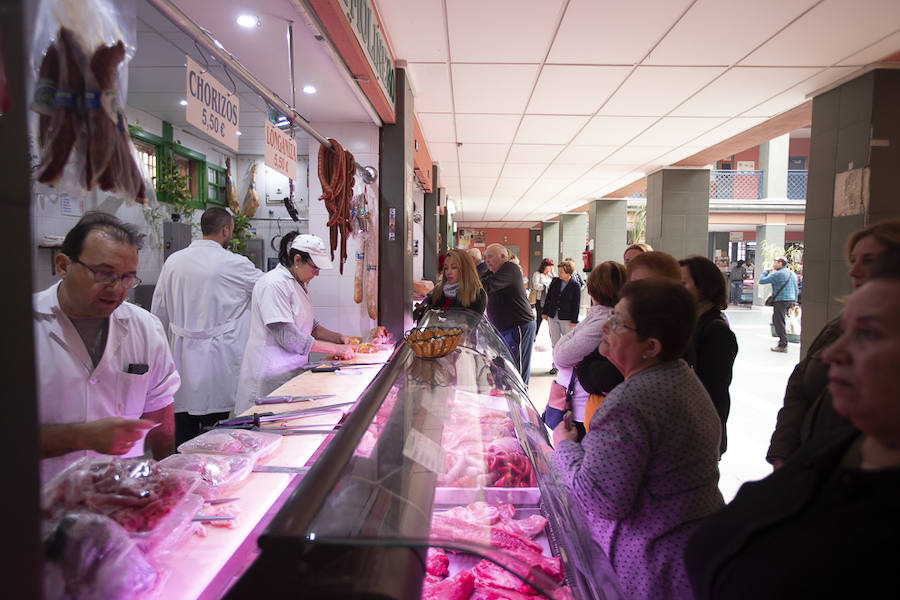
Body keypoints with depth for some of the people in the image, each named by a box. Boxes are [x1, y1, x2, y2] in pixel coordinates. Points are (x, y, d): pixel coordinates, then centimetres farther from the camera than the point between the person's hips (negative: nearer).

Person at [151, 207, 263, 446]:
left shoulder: (173, 261, 5)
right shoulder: (234, 264, -11)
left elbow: (159, 312, 10)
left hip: (181, 353, 5)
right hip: (215, 359, -5)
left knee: (183, 430, 13)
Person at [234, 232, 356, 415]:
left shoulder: (300, 284, 13)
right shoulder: (273, 284, -17)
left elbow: (310, 326, 22)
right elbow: (288, 337, -22)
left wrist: (338, 337, 4)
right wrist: (335, 349, -19)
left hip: (293, 370, 9)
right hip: (271, 374, -9)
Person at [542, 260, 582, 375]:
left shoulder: (575, 285, -8)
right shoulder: (555, 281, 5)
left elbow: (576, 304, -6)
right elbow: (548, 297, 12)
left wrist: (574, 321, -8)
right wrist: (545, 312, 9)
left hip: (566, 318, -4)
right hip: (552, 317, 5)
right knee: (555, 343, 10)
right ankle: (555, 365, 19)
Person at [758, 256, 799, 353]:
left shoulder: (777, 274, -12)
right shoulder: (792, 273, 14)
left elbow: (761, 281, -10)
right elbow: (796, 289, 18)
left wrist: (766, 271, 4)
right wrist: (794, 303, 22)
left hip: (781, 300, -9)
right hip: (791, 300, 9)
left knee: (779, 323, -5)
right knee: (777, 320, 17)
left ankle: (783, 345, -6)